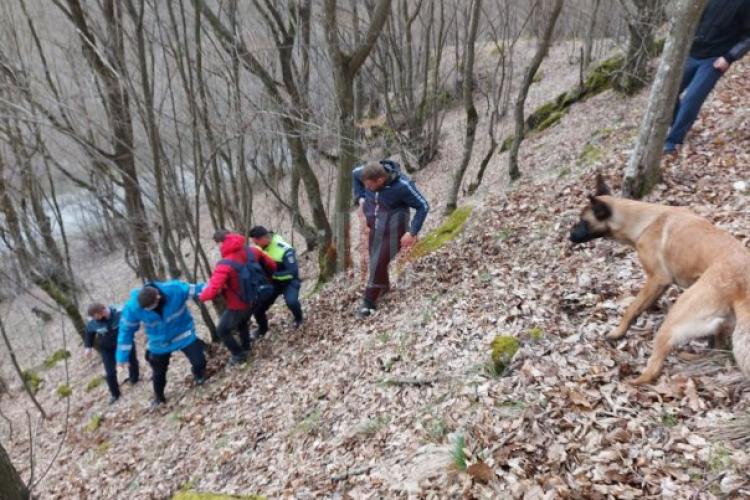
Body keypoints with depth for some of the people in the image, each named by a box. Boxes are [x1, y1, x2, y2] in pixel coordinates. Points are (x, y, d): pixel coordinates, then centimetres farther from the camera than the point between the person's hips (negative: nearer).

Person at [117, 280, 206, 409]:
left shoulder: (175, 290, -34)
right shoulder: (133, 307, -29)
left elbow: (195, 289, -16)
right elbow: (126, 330, -14)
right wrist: (122, 356, -9)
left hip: (183, 334, -1)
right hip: (159, 344, 1)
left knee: (199, 362, -5)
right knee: (158, 373, 15)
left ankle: (199, 375, 34)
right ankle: (158, 397, 46)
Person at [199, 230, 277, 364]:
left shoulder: (225, 264, -30)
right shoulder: (251, 251, -11)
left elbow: (212, 291, -34)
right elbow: (271, 265, 2)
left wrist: (202, 296, -11)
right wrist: (261, 280, 19)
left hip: (238, 305, -7)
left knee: (222, 330, 19)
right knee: (242, 322, 35)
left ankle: (239, 355, 31)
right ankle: (246, 349, 50)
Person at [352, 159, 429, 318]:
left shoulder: (402, 186, -28)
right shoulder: (366, 173, -15)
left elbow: (423, 206, -17)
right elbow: (355, 173, 11)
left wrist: (412, 232, -20)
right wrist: (360, 198, 1)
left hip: (393, 229, -5)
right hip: (374, 227, 6)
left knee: (379, 263, -8)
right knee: (375, 261, 14)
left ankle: (369, 302, 7)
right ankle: (384, 288, 39)